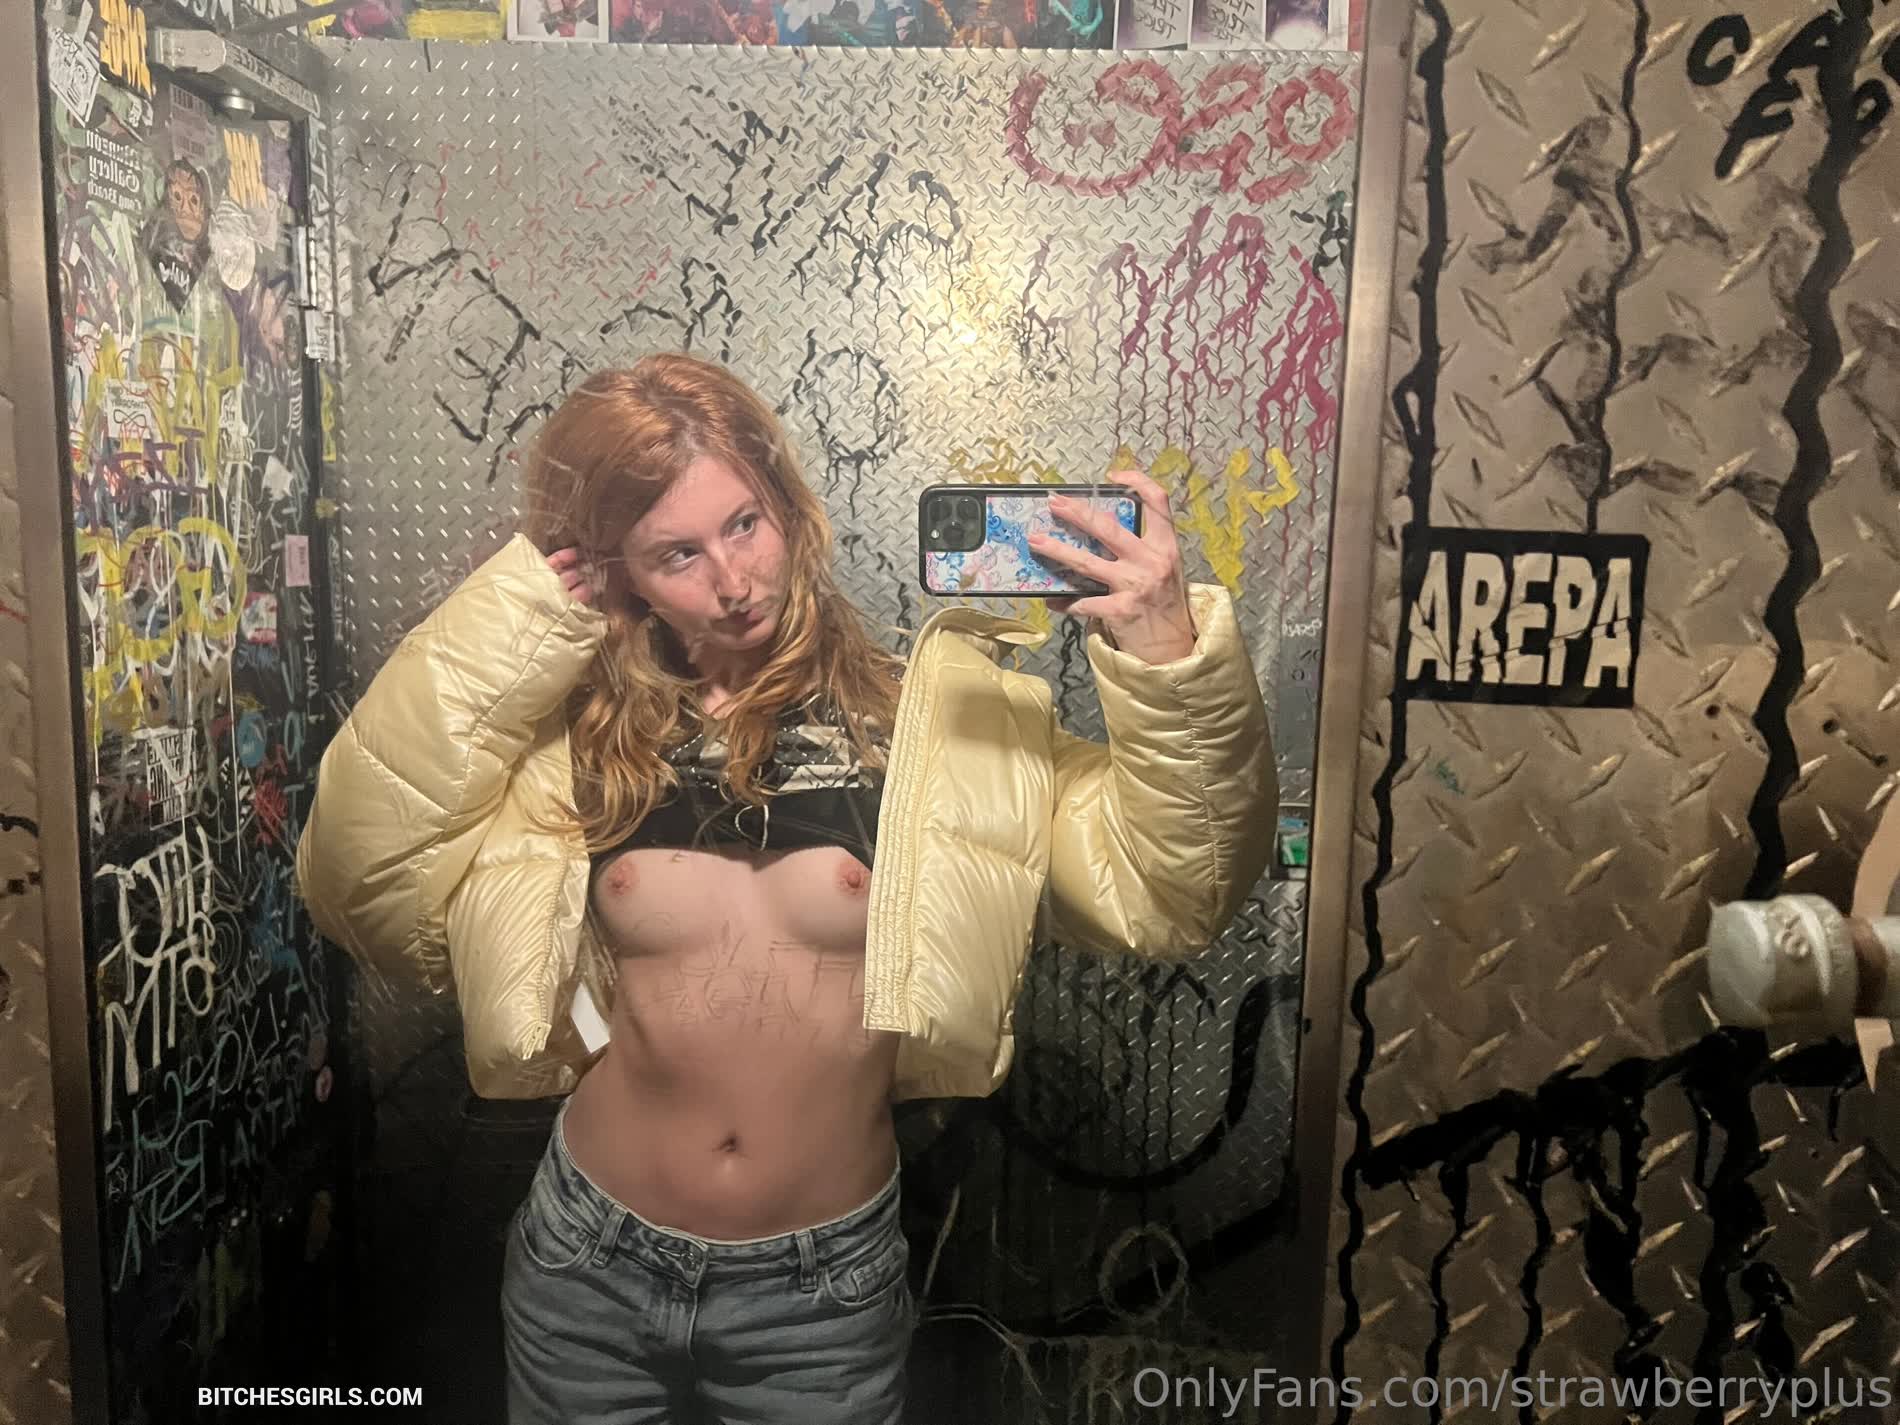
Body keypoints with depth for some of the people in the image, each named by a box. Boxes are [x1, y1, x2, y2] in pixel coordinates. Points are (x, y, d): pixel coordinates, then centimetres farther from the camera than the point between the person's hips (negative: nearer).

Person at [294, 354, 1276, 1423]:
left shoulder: (938, 720, -11)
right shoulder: (575, 740, -5)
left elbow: (1165, 895, -14)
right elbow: (366, 890, -8)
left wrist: (1170, 658, -31)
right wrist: (506, 626, -12)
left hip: (825, 1292, -1)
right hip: (588, 1268, 2)